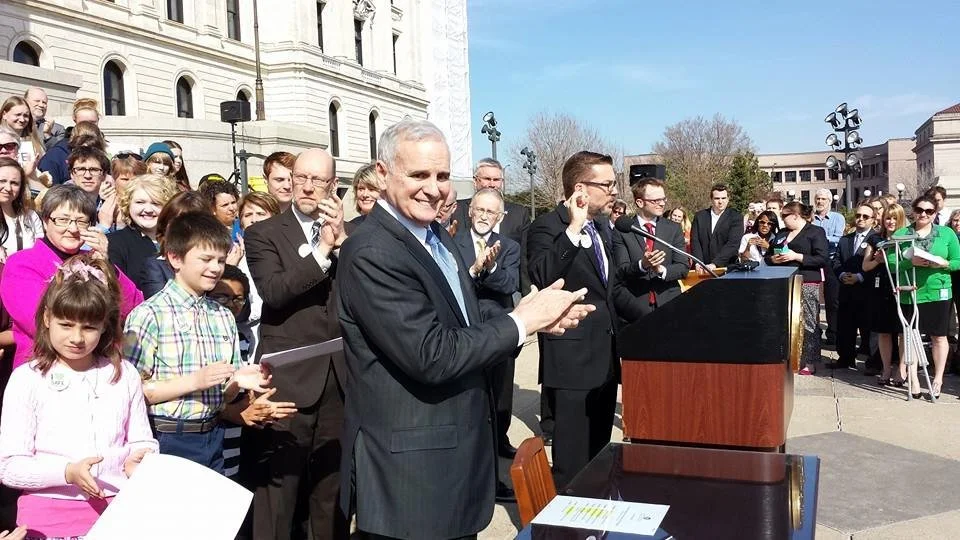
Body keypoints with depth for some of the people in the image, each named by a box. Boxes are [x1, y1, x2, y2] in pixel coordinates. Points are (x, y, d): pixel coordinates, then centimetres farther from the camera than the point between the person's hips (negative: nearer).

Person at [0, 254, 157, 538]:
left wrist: (140, 458, -10)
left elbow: (142, 441, 12)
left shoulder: (124, 374, 6)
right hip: (49, 516, -3)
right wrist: (67, 472, -19)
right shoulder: (27, 379, -2)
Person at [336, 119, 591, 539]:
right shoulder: (371, 253, -22)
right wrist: (521, 321, -17)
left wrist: (533, 317, -2)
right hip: (410, 471, -9)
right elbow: (431, 356, -26)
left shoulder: (436, 234, 8)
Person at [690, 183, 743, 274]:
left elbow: (733, 243, -9)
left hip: (726, 267, -2)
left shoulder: (736, 217, 2)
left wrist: (715, 263, -19)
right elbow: (695, 241, 3)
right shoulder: (699, 216, 10)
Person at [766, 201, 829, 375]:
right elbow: (768, 255, 23)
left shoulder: (815, 232, -1)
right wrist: (773, 259, 0)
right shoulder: (781, 234, 18)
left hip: (807, 284, -6)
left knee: (808, 323, -4)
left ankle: (810, 363, 1)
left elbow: (823, 259, -10)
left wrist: (797, 257, -16)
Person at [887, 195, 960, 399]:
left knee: (939, 337, 7)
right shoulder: (900, 233, 4)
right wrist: (911, 262, -21)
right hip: (909, 293, 0)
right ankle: (913, 380, 15)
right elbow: (891, 262, -5)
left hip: (938, 292, 0)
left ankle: (938, 379, 19)